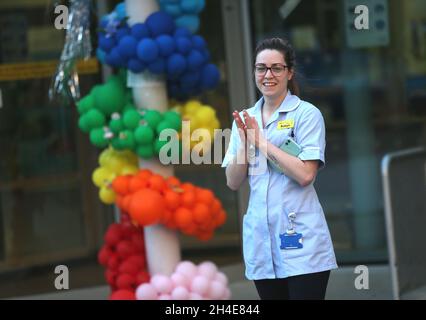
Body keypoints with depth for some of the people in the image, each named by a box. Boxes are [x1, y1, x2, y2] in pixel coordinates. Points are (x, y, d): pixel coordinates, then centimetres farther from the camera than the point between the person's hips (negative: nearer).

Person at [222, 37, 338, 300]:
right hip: (261, 240, 5)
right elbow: (233, 183, 8)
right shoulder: (245, 119, 12)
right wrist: (244, 141, -7)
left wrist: (261, 142, -12)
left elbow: (305, 174, -14)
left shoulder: (307, 114, -3)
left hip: (300, 239, -5)